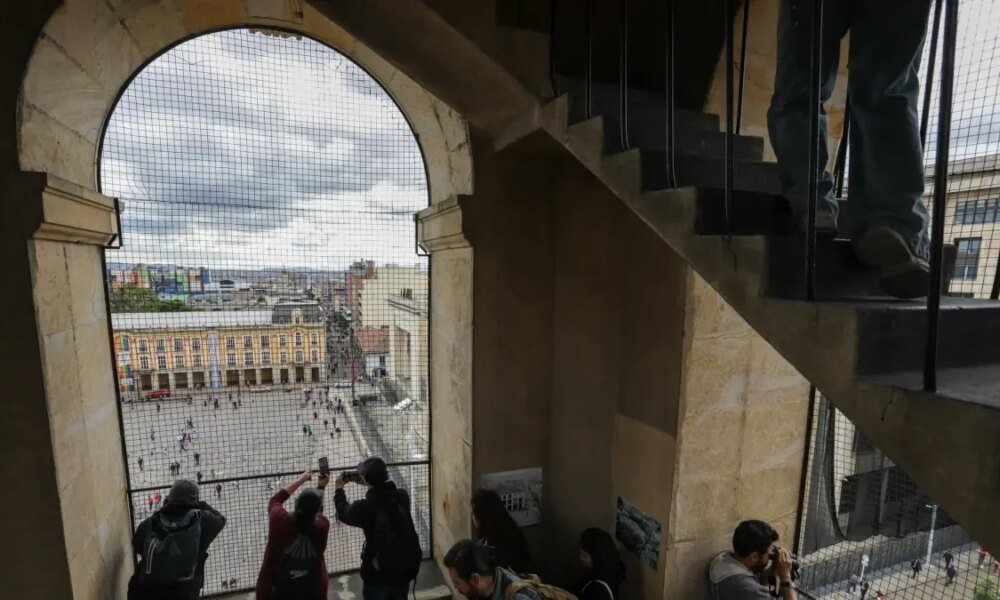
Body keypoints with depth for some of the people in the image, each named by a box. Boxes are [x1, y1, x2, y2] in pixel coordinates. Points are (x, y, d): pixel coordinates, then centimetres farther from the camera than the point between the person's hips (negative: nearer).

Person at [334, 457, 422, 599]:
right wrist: (367, 485, 20)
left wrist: (339, 489, 17)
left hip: (379, 573, -3)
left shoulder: (365, 507, -21)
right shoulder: (402, 497, -10)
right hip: (406, 568, 4)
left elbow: (343, 513, 2)